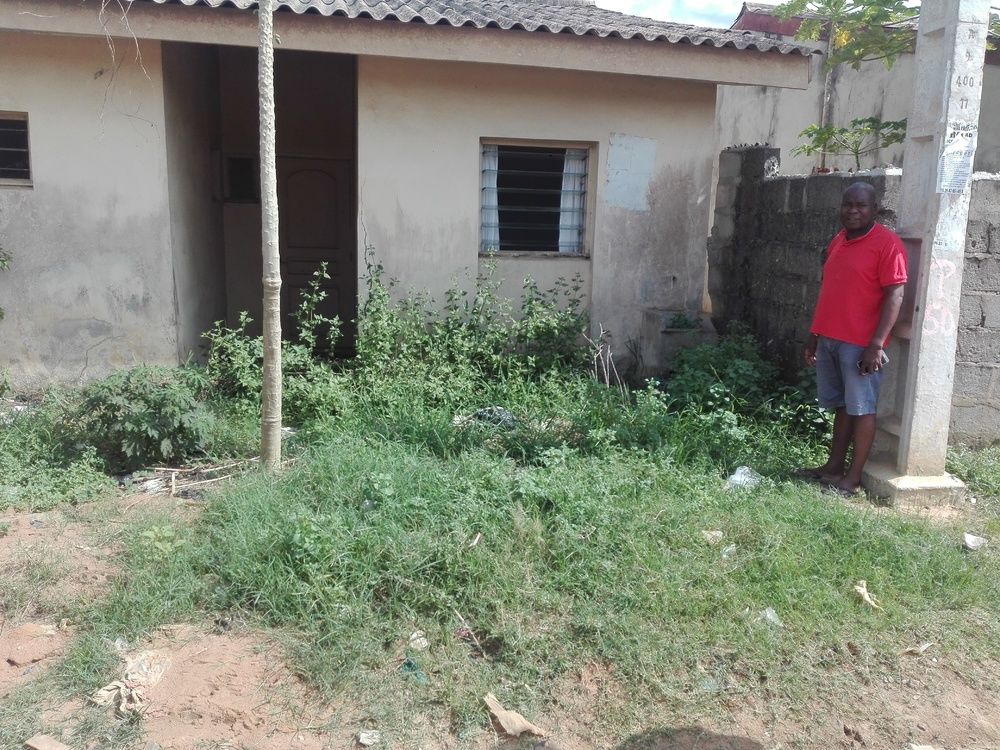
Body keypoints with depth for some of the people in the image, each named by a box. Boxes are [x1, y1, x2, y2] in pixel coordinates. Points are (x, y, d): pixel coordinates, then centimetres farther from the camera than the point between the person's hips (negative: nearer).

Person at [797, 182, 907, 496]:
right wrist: (814, 334, 17)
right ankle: (834, 466, 24)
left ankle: (853, 478, 6)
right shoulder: (837, 241, 13)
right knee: (841, 405, 15)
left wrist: (876, 344, -20)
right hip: (829, 339, 7)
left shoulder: (887, 243, -10)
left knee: (861, 409, 1)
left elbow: (894, 296, -14)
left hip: (860, 344, -7)